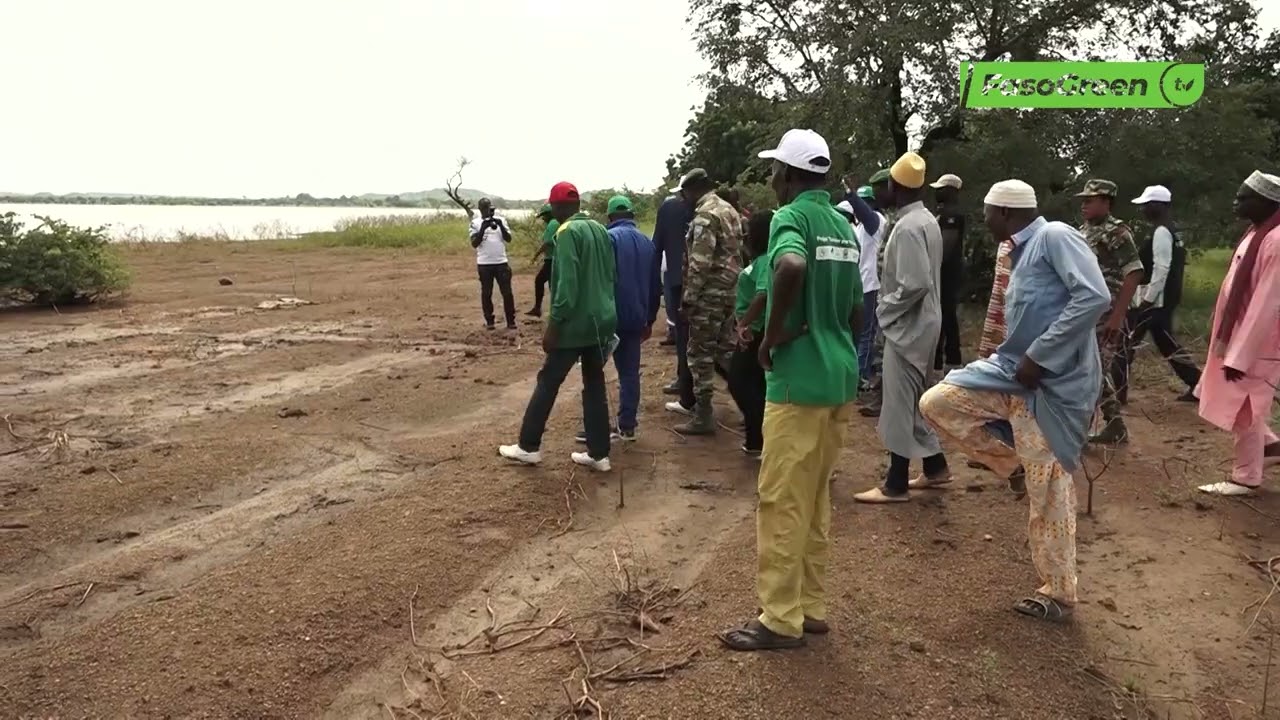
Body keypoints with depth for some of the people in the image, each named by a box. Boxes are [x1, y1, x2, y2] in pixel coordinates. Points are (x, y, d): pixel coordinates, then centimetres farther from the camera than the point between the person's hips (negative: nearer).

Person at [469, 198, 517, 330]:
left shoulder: (501, 219, 5)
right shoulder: (476, 223, 0)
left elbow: (508, 239, -2)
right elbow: (474, 243, -9)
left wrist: (501, 225, -17)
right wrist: (483, 228, -20)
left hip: (501, 262, 1)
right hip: (484, 264, -1)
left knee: (507, 292, 2)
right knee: (486, 293, 6)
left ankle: (511, 321, 9)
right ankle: (489, 321, 16)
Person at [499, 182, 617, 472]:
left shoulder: (567, 232, -12)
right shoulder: (601, 230, 11)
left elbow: (567, 283, -20)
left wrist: (553, 323, -18)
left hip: (576, 322, -7)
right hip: (603, 321, 7)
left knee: (548, 382, 5)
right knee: (595, 384, 12)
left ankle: (528, 446, 13)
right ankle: (598, 454, 13)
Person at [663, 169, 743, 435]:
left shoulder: (705, 215, -15)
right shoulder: (729, 211, 15)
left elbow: (700, 264, -21)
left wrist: (687, 300, -17)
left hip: (709, 295, -9)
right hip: (730, 291, 9)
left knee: (701, 354, -2)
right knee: (724, 350, 15)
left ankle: (703, 416, 3)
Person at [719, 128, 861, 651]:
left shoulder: (791, 216, -11)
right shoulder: (844, 227, 15)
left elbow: (791, 267, -34)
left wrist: (773, 335, -22)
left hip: (799, 379, -9)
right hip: (840, 377, 9)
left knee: (782, 502, 1)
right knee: (815, 499, 16)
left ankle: (781, 619, 10)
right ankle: (812, 607, 24)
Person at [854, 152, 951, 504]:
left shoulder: (908, 227, -20)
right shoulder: (928, 220, 10)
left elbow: (915, 284, -27)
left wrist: (885, 308, -13)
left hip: (908, 325, -10)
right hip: (921, 321, 10)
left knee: (899, 402, -3)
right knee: (913, 398, 19)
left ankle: (896, 485, 5)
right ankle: (935, 466, 29)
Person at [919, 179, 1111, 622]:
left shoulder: (1056, 237, -14)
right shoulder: (1022, 253, 15)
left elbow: (1095, 297, -25)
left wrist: (1039, 356, -23)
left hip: (1054, 385, -9)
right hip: (1013, 372, 9)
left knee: (1048, 494, 0)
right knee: (937, 403, 4)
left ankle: (1058, 594, 16)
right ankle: (1020, 459, 13)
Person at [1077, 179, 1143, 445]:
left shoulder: (1117, 232, -11)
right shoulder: (1083, 232, 13)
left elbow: (1134, 273, -17)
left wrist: (1118, 315, -21)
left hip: (1104, 316, -9)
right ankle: (1116, 427, 23)